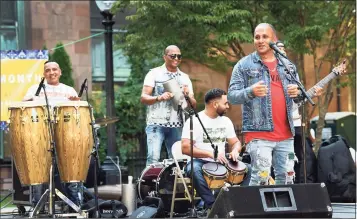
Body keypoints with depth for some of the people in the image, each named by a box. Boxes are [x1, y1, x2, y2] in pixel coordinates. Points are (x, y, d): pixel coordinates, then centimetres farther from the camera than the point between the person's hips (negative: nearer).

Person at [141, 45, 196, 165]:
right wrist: (159, 98, -24)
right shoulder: (154, 74, 2)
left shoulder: (185, 78, 13)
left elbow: (193, 105, 12)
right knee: (153, 158, -16)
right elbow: (143, 98, -5)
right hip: (156, 123, -4)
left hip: (177, 125, 4)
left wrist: (187, 96, -10)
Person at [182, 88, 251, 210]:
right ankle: (212, 205, -35)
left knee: (247, 168, -15)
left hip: (221, 163, 6)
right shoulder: (194, 121, -11)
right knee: (194, 169, -38)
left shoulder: (226, 121, 9)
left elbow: (235, 142, 15)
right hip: (200, 162, -5)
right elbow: (185, 148, -18)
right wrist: (211, 154, -26)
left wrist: (235, 150, -11)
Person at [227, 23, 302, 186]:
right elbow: (232, 96, -1)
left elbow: (301, 96, 22)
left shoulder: (288, 65, 17)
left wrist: (297, 92, -3)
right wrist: (250, 92, -21)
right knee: (261, 177, -13)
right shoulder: (244, 65, 4)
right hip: (259, 133, -5)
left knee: (286, 178, 7)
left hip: (285, 134, 5)